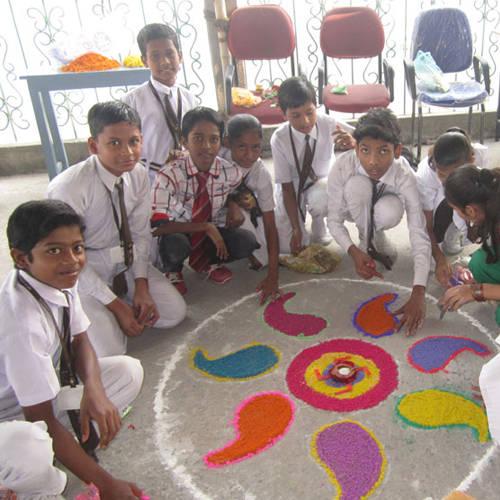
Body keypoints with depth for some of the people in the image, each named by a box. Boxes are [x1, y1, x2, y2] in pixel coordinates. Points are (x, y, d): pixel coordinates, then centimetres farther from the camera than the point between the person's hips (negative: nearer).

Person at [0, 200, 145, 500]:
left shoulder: (60, 280, -11)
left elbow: (79, 342, 3)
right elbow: (40, 418, -29)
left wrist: (94, 389, -20)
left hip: (45, 393, 8)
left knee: (129, 371, -1)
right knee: (26, 450, -41)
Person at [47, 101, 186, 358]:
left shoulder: (138, 175, -9)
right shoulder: (68, 188, -27)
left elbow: (140, 234, -1)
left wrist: (141, 287, -11)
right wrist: (117, 306, -20)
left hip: (125, 260, 6)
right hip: (81, 272, -5)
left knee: (174, 312, -3)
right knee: (109, 351, -17)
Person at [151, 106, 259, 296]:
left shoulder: (231, 172, -12)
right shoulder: (169, 174, -23)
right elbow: (156, 227, -30)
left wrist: (233, 204, -11)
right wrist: (205, 227, -33)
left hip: (213, 230, 4)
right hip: (178, 232, -3)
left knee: (246, 242, -24)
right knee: (174, 246, -38)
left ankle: (209, 262, 9)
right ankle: (172, 272, 2)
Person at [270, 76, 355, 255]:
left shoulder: (328, 124, -21)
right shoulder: (279, 139, -22)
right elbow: (287, 187, -18)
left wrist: (353, 143, -50)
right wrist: (296, 228, -23)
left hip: (320, 182, 0)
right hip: (293, 187, 0)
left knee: (321, 198, -38)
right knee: (286, 246, -14)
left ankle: (318, 224, 0)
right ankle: (300, 221, 22)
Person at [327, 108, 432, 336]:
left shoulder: (404, 175, -36)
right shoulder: (343, 166, -35)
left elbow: (420, 236, -40)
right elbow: (334, 220, -25)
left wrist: (418, 294, -50)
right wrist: (353, 251, -45)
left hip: (384, 202, 1)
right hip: (355, 207, 0)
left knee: (391, 212, -37)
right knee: (357, 184, -36)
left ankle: (377, 235, 1)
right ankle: (367, 241, -10)